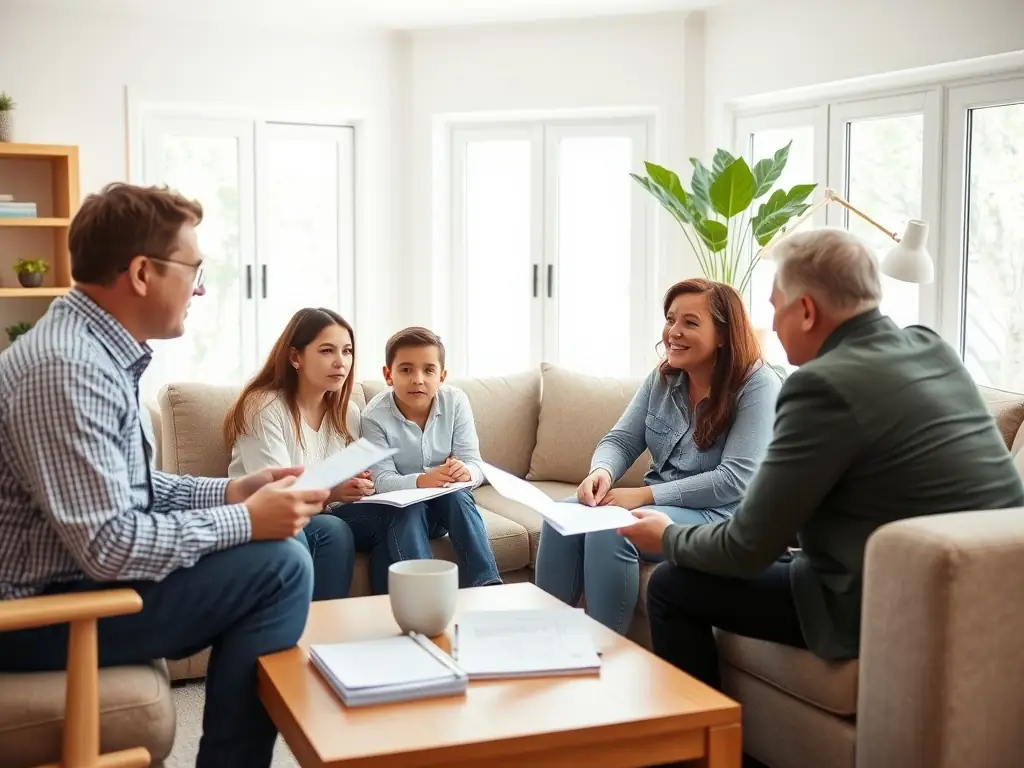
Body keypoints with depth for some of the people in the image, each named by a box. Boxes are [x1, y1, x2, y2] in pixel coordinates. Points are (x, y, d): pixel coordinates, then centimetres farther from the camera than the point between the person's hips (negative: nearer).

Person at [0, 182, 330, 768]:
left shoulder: (100, 348, 6)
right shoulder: (66, 368, -26)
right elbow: (111, 547, -29)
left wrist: (230, 492, 1)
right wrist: (245, 520, -19)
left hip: (81, 575, 10)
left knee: (272, 551, 15)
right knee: (279, 565, -18)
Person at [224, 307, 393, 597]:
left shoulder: (348, 413, 6)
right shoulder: (263, 407, -15)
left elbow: (345, 489, 5)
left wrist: (359, 487, -20)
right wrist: (330, 494, -38)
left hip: (320, 513, 6)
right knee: (333, 531, -33)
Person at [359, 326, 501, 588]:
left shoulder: (456, 401, -12)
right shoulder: (375, 416, -18)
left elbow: (474, 463, -13)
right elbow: (382, 480, -23)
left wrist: (466, 472, -39)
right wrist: (421, 481, -45)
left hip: (448, 501, 2)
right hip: (401, 506, -2)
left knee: (458, 494, -28)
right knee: (410, 510, -32)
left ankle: (486, 585, -32)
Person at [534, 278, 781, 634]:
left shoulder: (757, 385, -14)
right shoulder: (663, 378, 6)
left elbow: (735, 480, -21)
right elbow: (620, 441, 5)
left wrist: (645, 494, -23)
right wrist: (603, 471, -21)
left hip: (719, 516, -7)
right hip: (658, 503, 7)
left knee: (609, 532, -28)